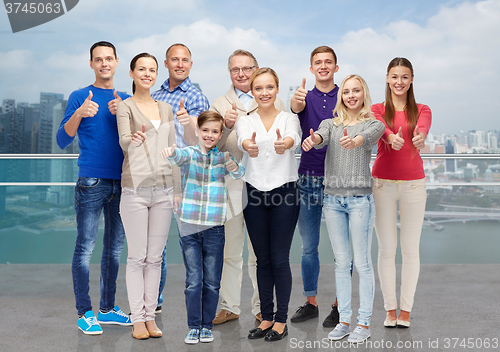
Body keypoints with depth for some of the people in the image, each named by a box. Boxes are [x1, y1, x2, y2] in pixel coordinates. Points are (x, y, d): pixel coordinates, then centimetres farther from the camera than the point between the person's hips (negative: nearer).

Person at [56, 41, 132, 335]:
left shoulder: (126, 99, 14)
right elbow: (63, 141, -4)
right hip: (91, 182, -4)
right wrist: (79, 114, -22)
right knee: (85, 248, -3)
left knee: (115, 248, 10)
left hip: (122, 183, 4)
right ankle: (85, 312, 7)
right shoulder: (79, 96, 3)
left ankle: (108, 308, 21)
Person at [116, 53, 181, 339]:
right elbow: (124, 142, -17)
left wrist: (178, 191, 11)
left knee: (155, 257, 8)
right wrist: (134, 139, -41)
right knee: (137, 257, 1)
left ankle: (150, 316, 18)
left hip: (163, 189, 4)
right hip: (136, 188, -4)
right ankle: (137, 318, 10)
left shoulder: (166, 109, 15)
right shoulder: (125, 107, 1)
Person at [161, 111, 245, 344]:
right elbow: (181, 156, -23)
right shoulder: (191, 153, 0)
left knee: (212, 281, 8)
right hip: (189, 227, -1)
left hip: (214, 228, 1)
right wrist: (171, 152, -47)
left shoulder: (223, 157, 5)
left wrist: (229, 161, -34)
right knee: (193, 280, 3)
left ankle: (207, 326, 23)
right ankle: (193, 326, 17)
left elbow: (238, 173, -13)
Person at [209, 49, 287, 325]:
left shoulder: (273, 103, 10)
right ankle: (229, 307, 19)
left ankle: (261, 307, 18)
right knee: (230, 250, 7)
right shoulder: (219, 104, 11)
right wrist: (226, 125, -16)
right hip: (230, 183, 1)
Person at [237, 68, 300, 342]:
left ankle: (281, 320, 14)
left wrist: (284, 143, -49)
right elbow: (242, 139, -19)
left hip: (284, 194, -2)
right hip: (255, 194, 2)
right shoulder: (245, 120, 4)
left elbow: (294, 136, -24)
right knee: (263, 260, 11)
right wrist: (248, 145, -45)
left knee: (280, 260, 0)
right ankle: (266, 317, 23)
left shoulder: (288, 117, 0)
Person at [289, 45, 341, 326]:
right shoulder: (306, 98, 7)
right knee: (309, 247, 9)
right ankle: (310, 302, 23)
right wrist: (297, 100, -41)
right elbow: (296, 107, -16)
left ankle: (339, 306, 15)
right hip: (309, 178, 2)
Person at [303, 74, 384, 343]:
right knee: (341, 262, 9)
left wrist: (355, 140, -43)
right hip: (333, 198, 3)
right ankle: (344, 320, 18)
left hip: (360, 199, -3)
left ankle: (364, 323, 10)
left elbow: (368, 136, -19)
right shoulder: (330, 123, 12)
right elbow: (321, 137, -10)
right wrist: (313, 139, -35)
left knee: (362, 263, 0)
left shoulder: (373, 124, 4)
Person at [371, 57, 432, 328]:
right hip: (383, 182, 0)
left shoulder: (422, 110, 8)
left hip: (413, 183, 1)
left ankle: (406, 309, 16)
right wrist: (391, 136, -41)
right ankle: (390, 308, 16)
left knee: (410, 249, 4)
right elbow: (379, 126, -17)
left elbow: (423, 126, -16)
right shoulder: (377, 109, 6)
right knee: (386, 249, 4)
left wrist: (420, 136, -41)